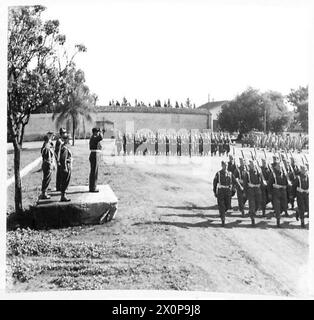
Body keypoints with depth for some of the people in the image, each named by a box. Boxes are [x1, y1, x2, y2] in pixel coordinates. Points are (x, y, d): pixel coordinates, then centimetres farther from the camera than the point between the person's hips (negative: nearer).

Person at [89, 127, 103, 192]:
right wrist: (100, 133, -17)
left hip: (92, 156, 10)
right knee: (94, 172, -6)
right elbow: (101, 138, -32)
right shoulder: (94, 138, -16)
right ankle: (92, 188, -2)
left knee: (93, 172, 14)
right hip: (95, 156, -10)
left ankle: (92, 187, 20)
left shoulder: (92, 138, 16)